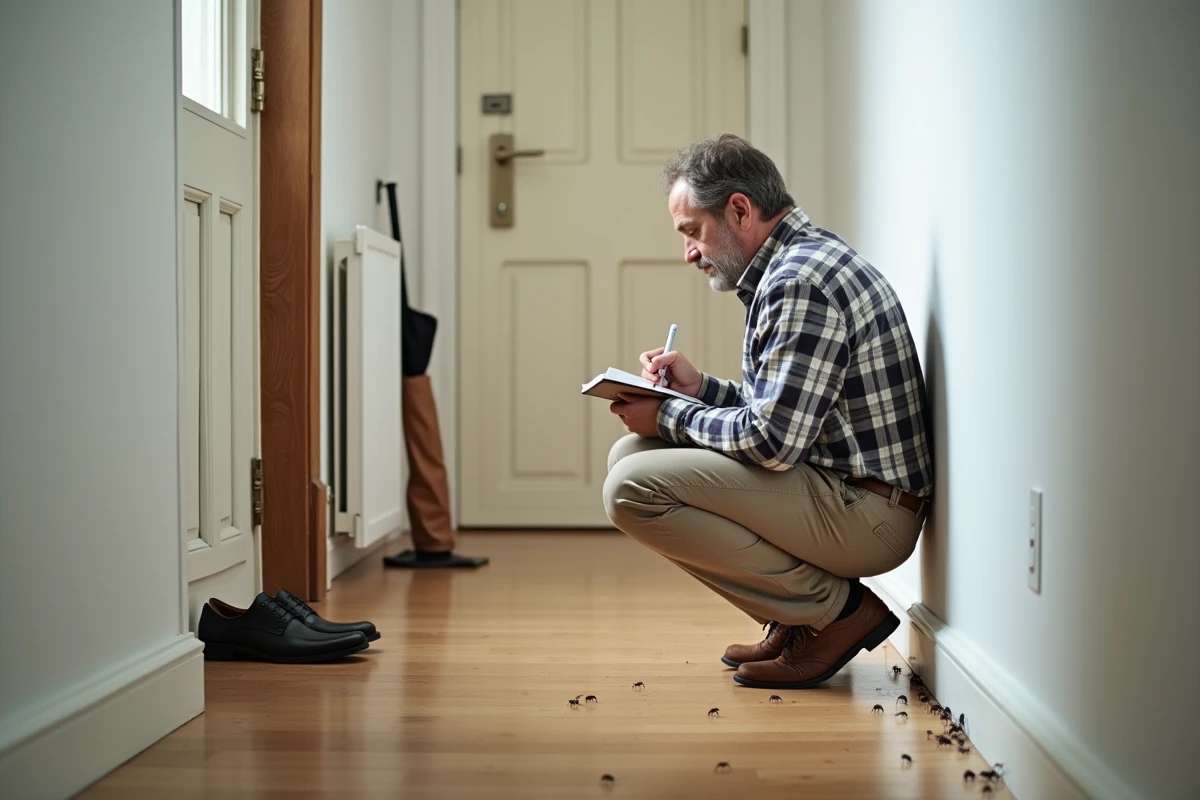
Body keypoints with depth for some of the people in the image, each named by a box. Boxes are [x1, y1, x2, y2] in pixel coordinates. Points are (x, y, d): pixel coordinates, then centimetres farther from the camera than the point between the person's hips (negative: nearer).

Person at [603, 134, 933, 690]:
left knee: (633, 489, -19)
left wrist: (670, 417, -9)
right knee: (631, 453, 11)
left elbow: (773, 441, -24)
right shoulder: (804, 260, 15)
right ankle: (795, 617, 10)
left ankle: (837, 609, -7)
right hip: (845, 492, 11)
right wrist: (700, 389, 8)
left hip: (866, 513, -11)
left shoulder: (799, 281, -18)